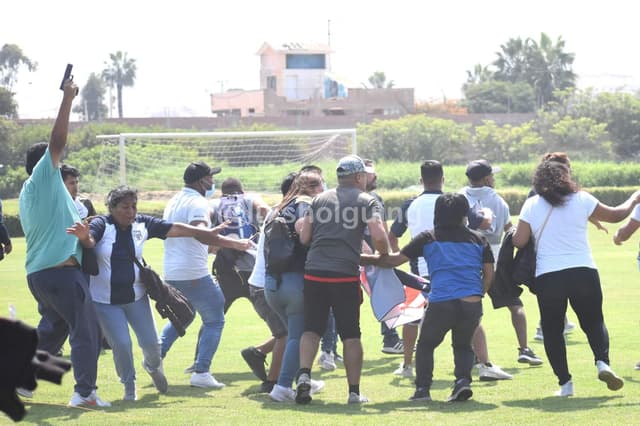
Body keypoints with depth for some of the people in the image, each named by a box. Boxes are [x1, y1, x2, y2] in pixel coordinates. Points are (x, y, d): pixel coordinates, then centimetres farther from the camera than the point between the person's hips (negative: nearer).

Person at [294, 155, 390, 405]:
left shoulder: (320, 200, 14)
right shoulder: (366, 201, 3)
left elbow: (304, 238, 10)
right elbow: (379, 237, -11)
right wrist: (384, 256, 9)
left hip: (314, 271, 3)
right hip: (345, 275, -3)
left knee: (311, 329, 10)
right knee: (351, 334, 6)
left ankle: (303, 374, -11)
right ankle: (354, 391, 8)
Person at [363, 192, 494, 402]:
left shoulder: (428, 238, 7)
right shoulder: (479, 239, 13)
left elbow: (395, 260, 7)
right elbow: (489, 273, 12)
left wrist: (365, 259, 18)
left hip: (441, 302, -2)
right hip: (472, 303, 2)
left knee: (426, 345, 18)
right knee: (463, 345, 23)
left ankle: (422, 389, 6)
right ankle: (463, 379, -1)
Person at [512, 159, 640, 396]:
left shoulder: (531, 206, 1)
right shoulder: (582, 200, 1)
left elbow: (519, 241, 0)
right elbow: (615, 215, 12)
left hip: (547, 277, 0)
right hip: (584, 272, 0)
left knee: (552, 330, 12)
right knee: (594, 322, 15)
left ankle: (564, 381, 3)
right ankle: (602, 361, -11)